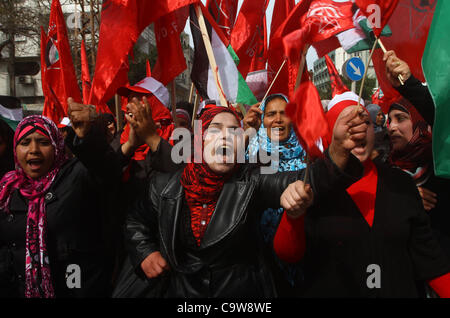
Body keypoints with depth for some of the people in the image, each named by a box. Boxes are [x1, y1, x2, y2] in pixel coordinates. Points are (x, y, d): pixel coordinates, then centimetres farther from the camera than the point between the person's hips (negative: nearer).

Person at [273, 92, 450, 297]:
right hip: (330, 291, -3)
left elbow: (425, 252, 3)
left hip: (399, 291, 4)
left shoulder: (400, 183, -1)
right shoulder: (311, 184, -12)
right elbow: (287, 253, -19)